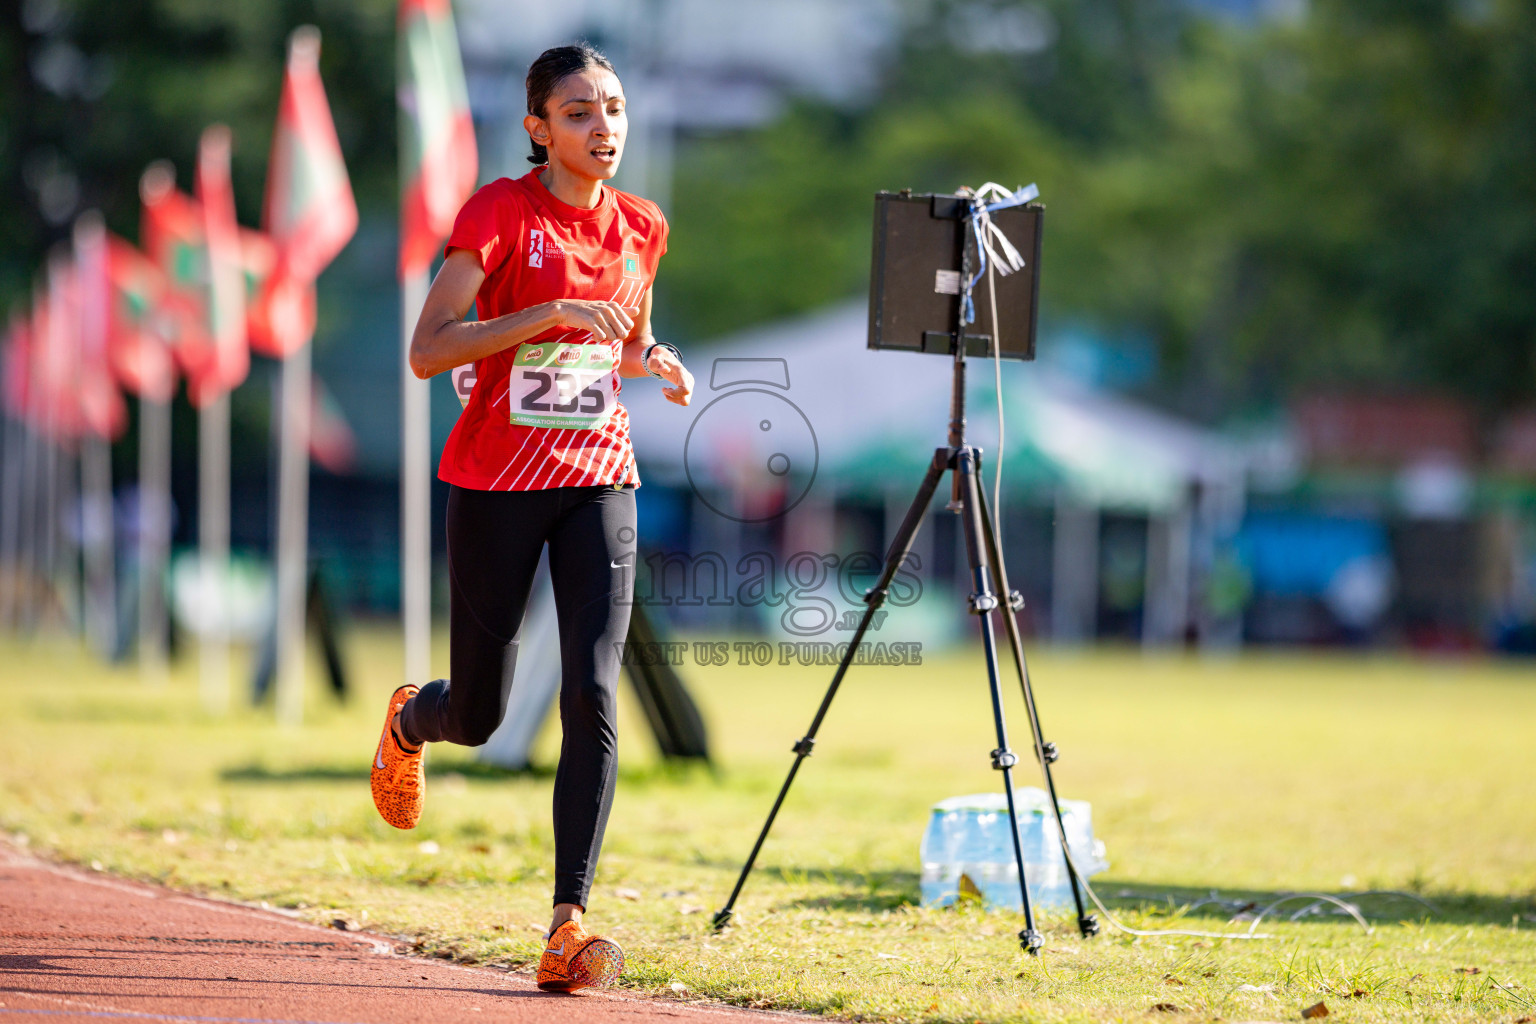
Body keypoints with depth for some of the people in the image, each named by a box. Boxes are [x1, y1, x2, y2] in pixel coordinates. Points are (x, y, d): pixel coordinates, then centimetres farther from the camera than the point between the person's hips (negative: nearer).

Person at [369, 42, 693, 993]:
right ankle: (409, 722, 45)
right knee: (479, 714, 6)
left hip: (599, 480, 3)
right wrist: (554, 312, -27)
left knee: (594, 694, -14)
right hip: (497, 481, -3)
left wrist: (658, 363, 0)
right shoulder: (499, 212, -10)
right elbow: (427, 351, -18)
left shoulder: (640, 227, 6)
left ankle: (569, 922, -14)